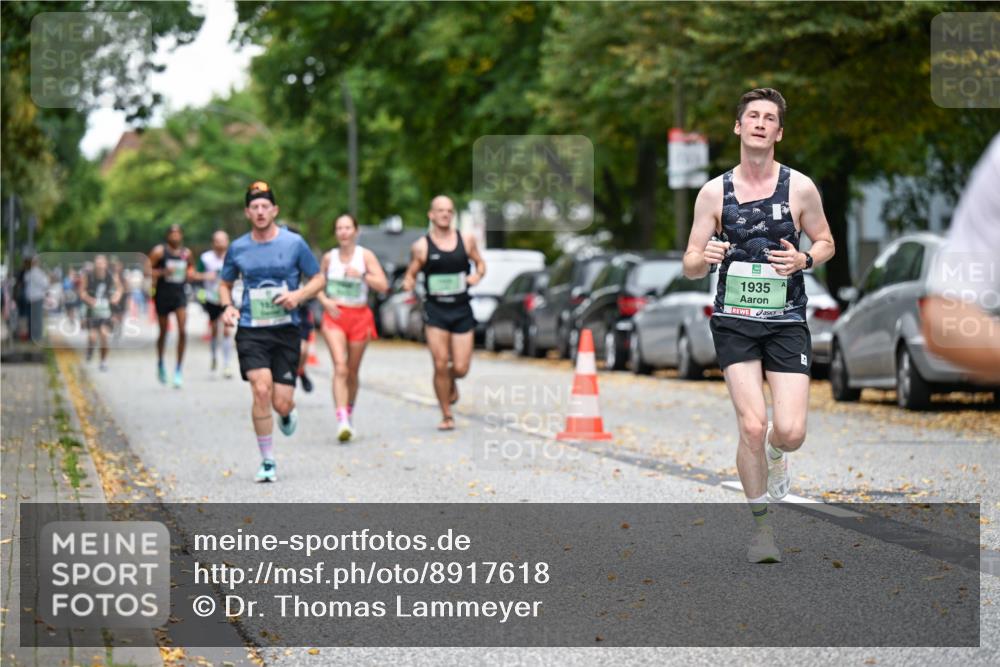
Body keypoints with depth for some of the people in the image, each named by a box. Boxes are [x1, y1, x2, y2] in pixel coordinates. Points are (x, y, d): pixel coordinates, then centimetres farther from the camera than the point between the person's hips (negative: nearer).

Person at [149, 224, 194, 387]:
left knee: (183, 331, -13)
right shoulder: (159, 251, -6)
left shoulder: (186, 253, 5)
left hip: (180, 294, 2)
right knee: (164, 331, 9)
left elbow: (191, 268, 24)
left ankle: (178, 369, -4)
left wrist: (190, 273, 2)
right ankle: (160, 363, 36)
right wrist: (162, 272, -21)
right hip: (163, 295, -2)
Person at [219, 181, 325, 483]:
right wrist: (227, 306, -1)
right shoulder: (237, 248, 5)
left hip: (286, 331, 0)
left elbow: (318, 279, 8)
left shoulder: (294, 243, 1)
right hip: (251, 331, 0)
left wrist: (298, 295, -12)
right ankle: (267, 462, -7)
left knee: (282, 402, -5)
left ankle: (287, 413, 37)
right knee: (261, 390, -20)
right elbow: (225, 284, 19)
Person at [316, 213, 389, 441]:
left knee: (353, 371, 11)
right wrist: (325, 301, -3)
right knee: (340, 367, -17)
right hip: (334, 315, 0)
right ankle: (342, 422, -27)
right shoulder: (329, 258, 5)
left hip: (359, 316, 1)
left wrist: (361, 275, -20)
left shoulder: (365, 256, -1)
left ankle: (349, 416, 33)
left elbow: (383, 286, -8)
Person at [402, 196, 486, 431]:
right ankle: (447, 416, 7)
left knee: (460, 368, -3)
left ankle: (451, 383, 35)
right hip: (436, 310, -2)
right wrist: (408, 284, -16)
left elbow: (480, 263, 17)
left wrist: (478, 275, -5)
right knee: (440, 365, -8)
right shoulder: (421, 246, -1)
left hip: (462, 309, 2)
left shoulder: (466, 240, 5)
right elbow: (410, 275, 7)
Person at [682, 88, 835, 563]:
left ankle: (774, 454, 31)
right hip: (733, 322, 0)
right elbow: (690, 266, 5)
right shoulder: (714, 193, 2)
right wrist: (706, 257, -19)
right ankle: (761, 525, 6)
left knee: (791, 432, -9)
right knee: (752, 425, -13)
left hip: (787, 321, 0)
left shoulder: (800, 188, 1)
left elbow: (825, 242, 14)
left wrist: (804, 260, -9)